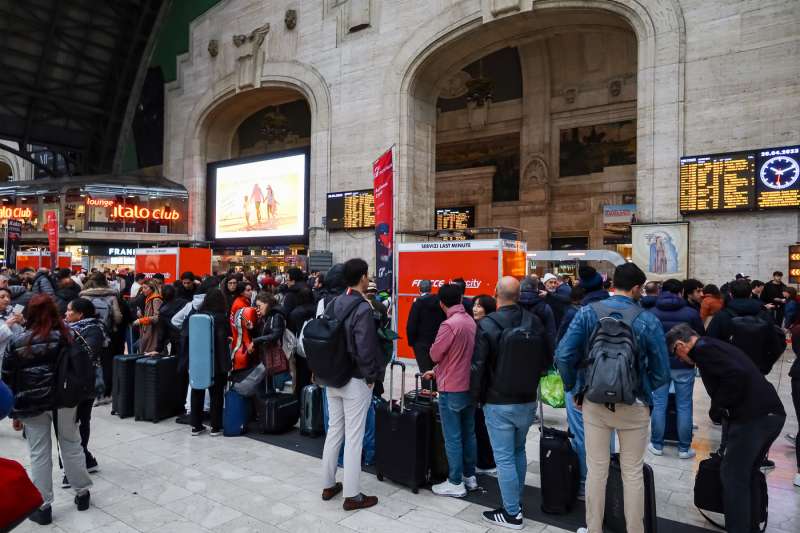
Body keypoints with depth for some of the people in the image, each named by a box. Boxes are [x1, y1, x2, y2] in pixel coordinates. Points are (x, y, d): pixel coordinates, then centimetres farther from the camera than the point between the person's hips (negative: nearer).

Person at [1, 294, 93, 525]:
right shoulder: (65, 337, -4)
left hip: (31, 406, -1)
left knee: (39, 455, 8)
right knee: (71, 446, 14)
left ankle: (42, 507, 15)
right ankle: (82, 493, 25)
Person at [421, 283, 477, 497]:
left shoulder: (449, 325, -21)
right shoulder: (471, 321, 4)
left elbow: (434, 354, -13)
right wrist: (437, 371, 21)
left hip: (452, 389, -8)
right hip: (470, 386, 8)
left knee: (453, 438, 3)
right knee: (468, 434, 17)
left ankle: (456, 483, 13)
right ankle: (469, 476, 28)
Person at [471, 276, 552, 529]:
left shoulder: (487, 325, -17)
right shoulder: (535, 322, -4)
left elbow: (478, 366, -13)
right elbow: (547, 359, 7)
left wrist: (476, 395, 3)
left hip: (499, 403, -5)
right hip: (528, 401, 5)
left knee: (505, 458, 5)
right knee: (518, 452, 21)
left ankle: (512, 513, 14)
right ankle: (516, 503, 32)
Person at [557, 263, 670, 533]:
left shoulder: (588, 312, -8)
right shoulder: (648, 320, -10)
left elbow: (563, 355, -13)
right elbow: (662, 372, -8)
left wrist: (574, 387, 1)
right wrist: (641, 390, 10)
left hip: (594, 402, 1)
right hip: (633, 406, -1)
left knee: (596, 469, 14)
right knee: (633, 472, 15)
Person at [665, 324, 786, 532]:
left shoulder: (702, 349, -8)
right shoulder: (716, 345, 20)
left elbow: (737, 374, -22)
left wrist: (717, 407, -10)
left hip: (752, 418, -10)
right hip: (772, 415, 10)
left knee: (732, 477, 1)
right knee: (746, 475, 20)